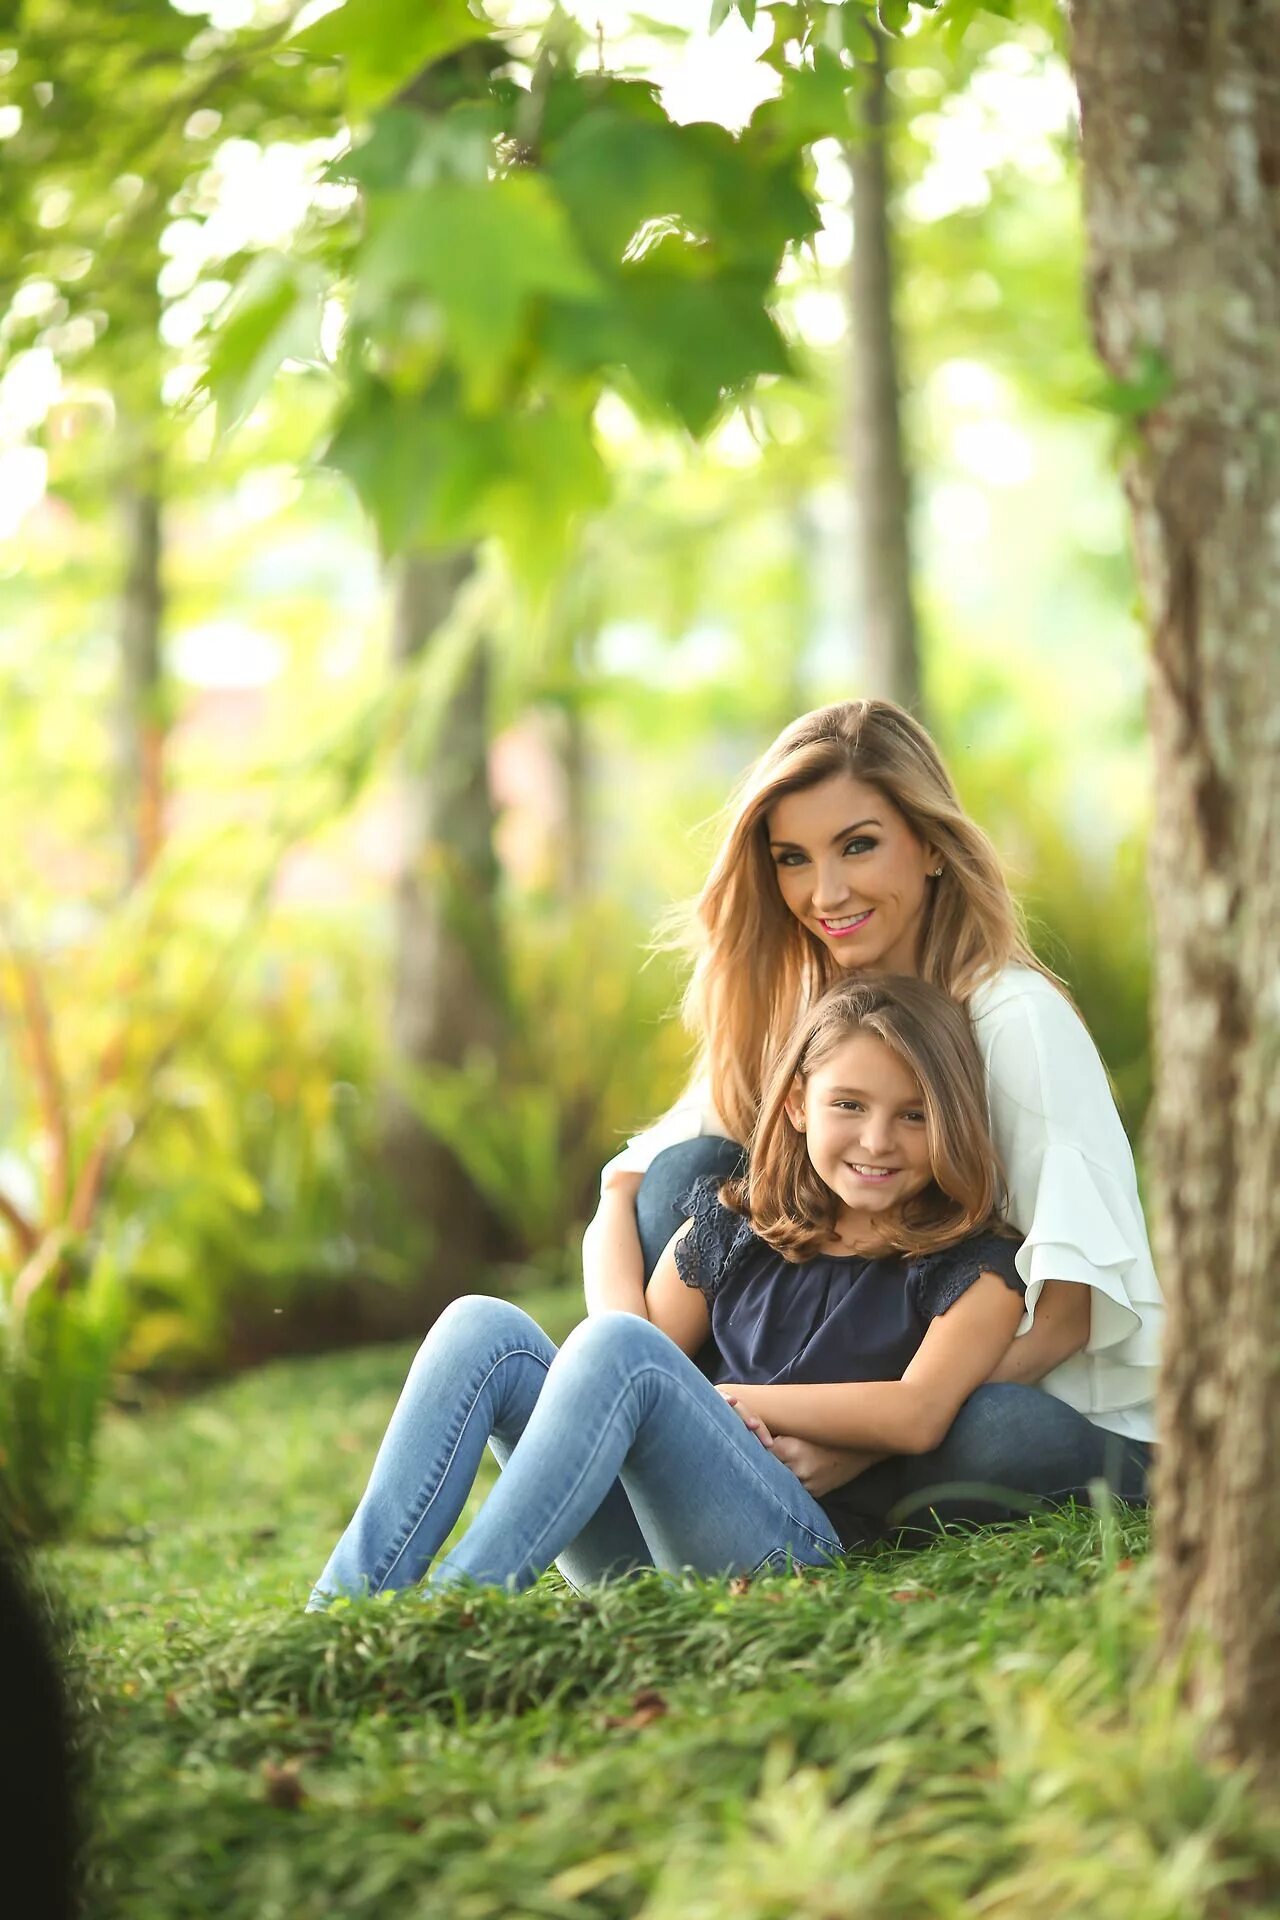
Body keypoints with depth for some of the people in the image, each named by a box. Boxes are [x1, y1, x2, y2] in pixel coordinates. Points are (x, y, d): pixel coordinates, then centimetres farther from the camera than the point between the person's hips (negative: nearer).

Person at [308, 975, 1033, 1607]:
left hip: (799, 1551, -5)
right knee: (483, 1327, -12)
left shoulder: (977, 1270, 7)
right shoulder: (730, 1232, 21)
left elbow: (916, 1416, -9)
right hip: (649, 1556, 5)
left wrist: (729, 1399, -2)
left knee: (614, 1342, -28)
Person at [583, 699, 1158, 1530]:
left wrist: (864, 1434, -30)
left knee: (1001, 1439, -40)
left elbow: (1067, 1312, -20)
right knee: (691, 1171, -10)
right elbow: (622, 1195, -4)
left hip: (1072, 1416, -5)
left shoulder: (1017, 1019, -16)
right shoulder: (790, 1017, 3)